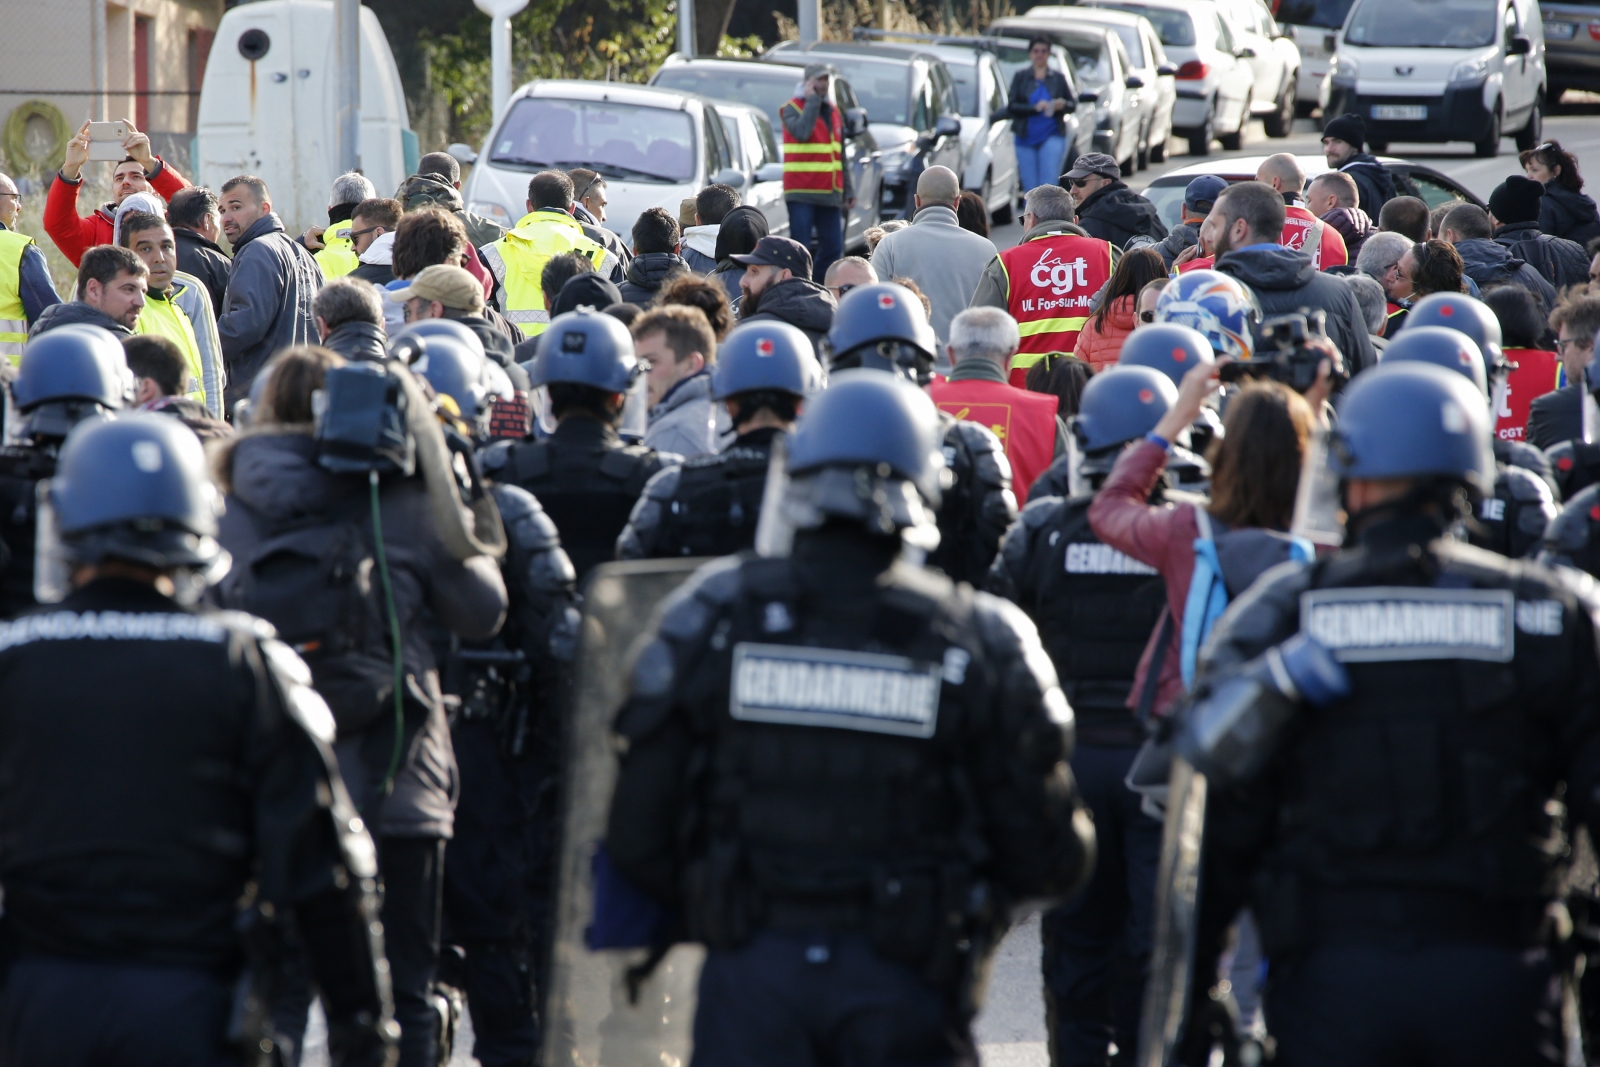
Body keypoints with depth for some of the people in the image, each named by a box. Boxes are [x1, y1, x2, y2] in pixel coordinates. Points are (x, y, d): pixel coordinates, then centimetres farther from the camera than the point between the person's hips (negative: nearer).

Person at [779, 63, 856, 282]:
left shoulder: (834, 112, 17)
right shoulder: (792, 109, -2)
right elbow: (802, 132, -24)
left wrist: (848, 190, 16)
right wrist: (812, 100, -13)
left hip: (829, 194, 6)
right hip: (802, 192, -6)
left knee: (833, 248, 4)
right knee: (801, 249, -8)